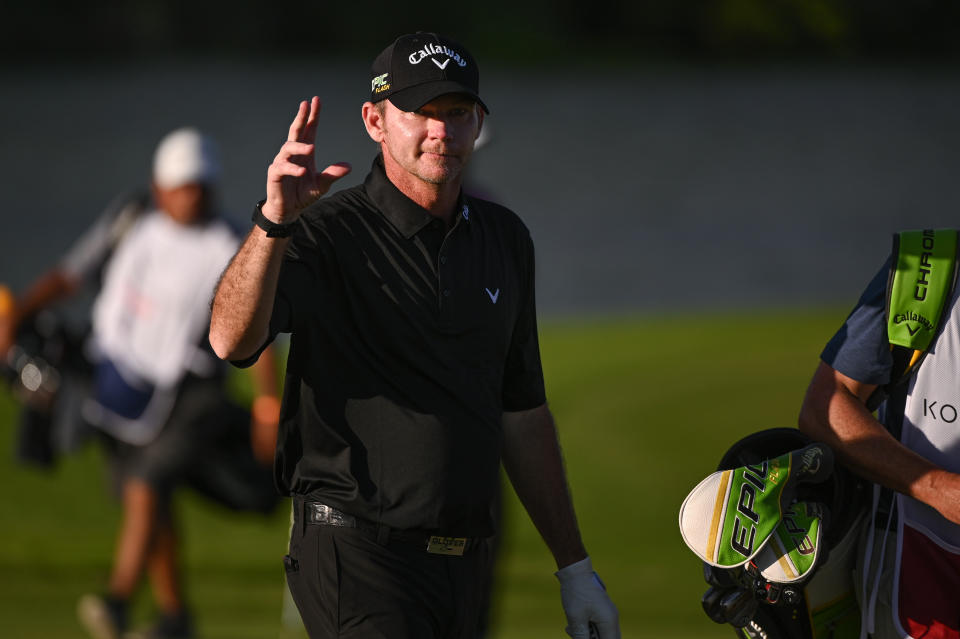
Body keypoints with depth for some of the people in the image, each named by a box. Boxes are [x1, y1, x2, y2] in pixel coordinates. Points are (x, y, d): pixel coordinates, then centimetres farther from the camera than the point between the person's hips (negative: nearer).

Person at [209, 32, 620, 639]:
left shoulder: (505, 240, 13)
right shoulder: (331, 232, -7)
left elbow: (523, 413, 19)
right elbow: (232, 339, -26)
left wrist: (575, 567, 18)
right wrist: (275, 220, -41)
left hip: (464, 565, 6)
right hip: (357, 557, -6)